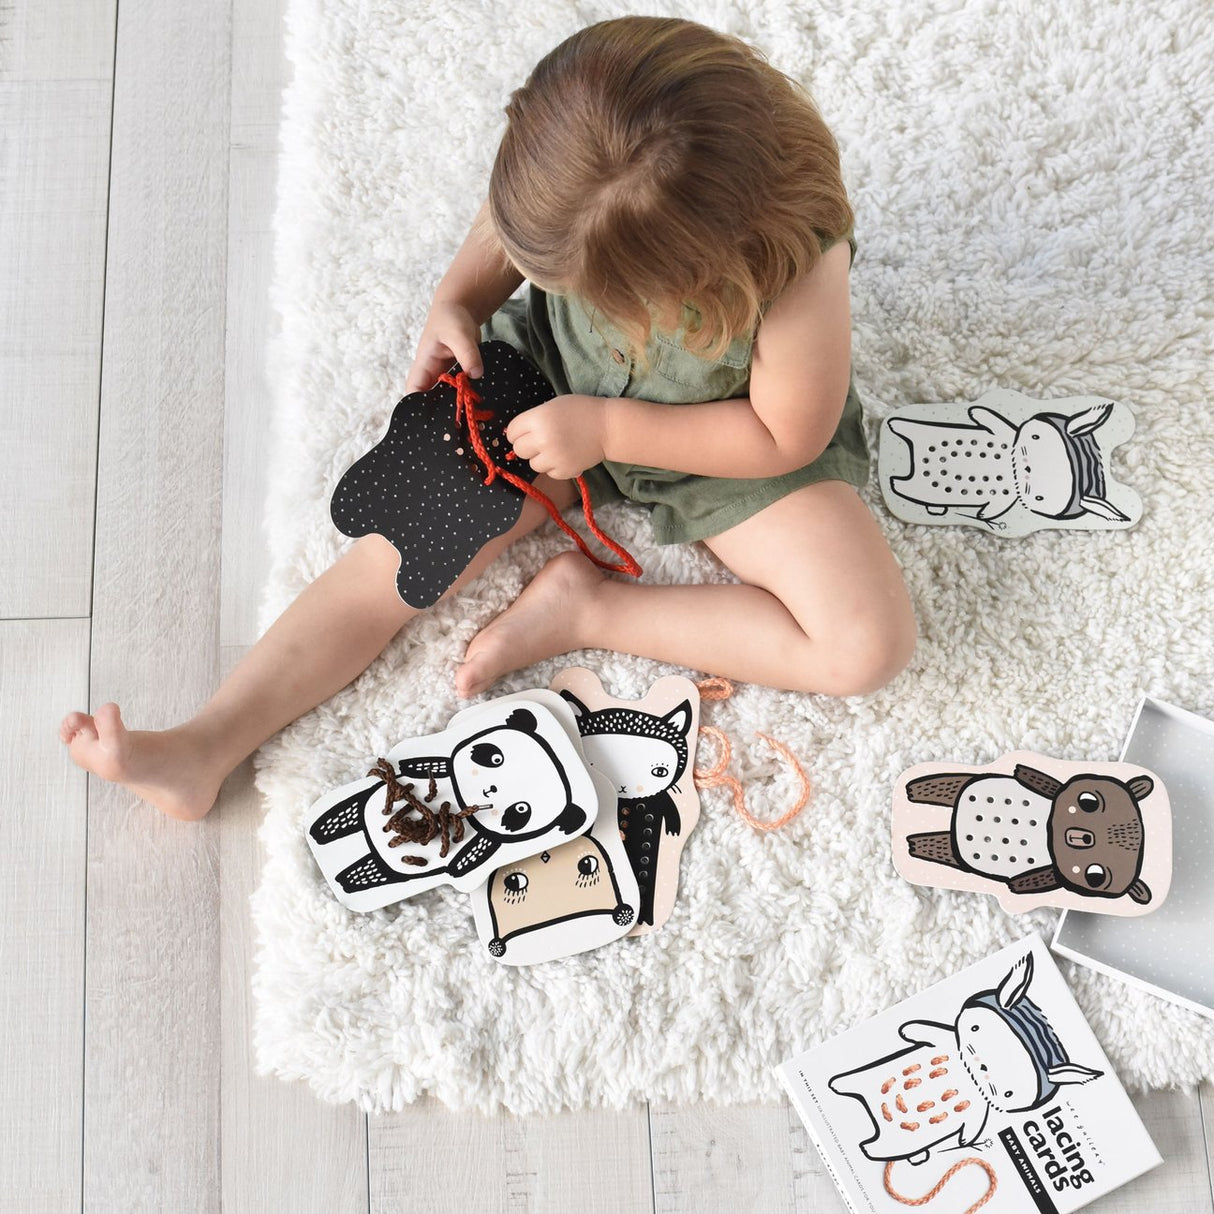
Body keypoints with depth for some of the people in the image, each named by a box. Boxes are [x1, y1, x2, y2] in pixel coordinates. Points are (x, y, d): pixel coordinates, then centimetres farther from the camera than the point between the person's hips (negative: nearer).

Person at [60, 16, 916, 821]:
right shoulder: (578, 146, -28)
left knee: (871, 646, -19)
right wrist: (459, 304, -19)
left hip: (726, 435, -2)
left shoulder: (801, 272, -38)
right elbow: (508, 222, -3)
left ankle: (587, 610, -14)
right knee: (405, 552, -10)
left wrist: (606, 430, -26)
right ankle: (207, 747, -6)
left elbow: (788, 437, -23)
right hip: (554, 380, 3)